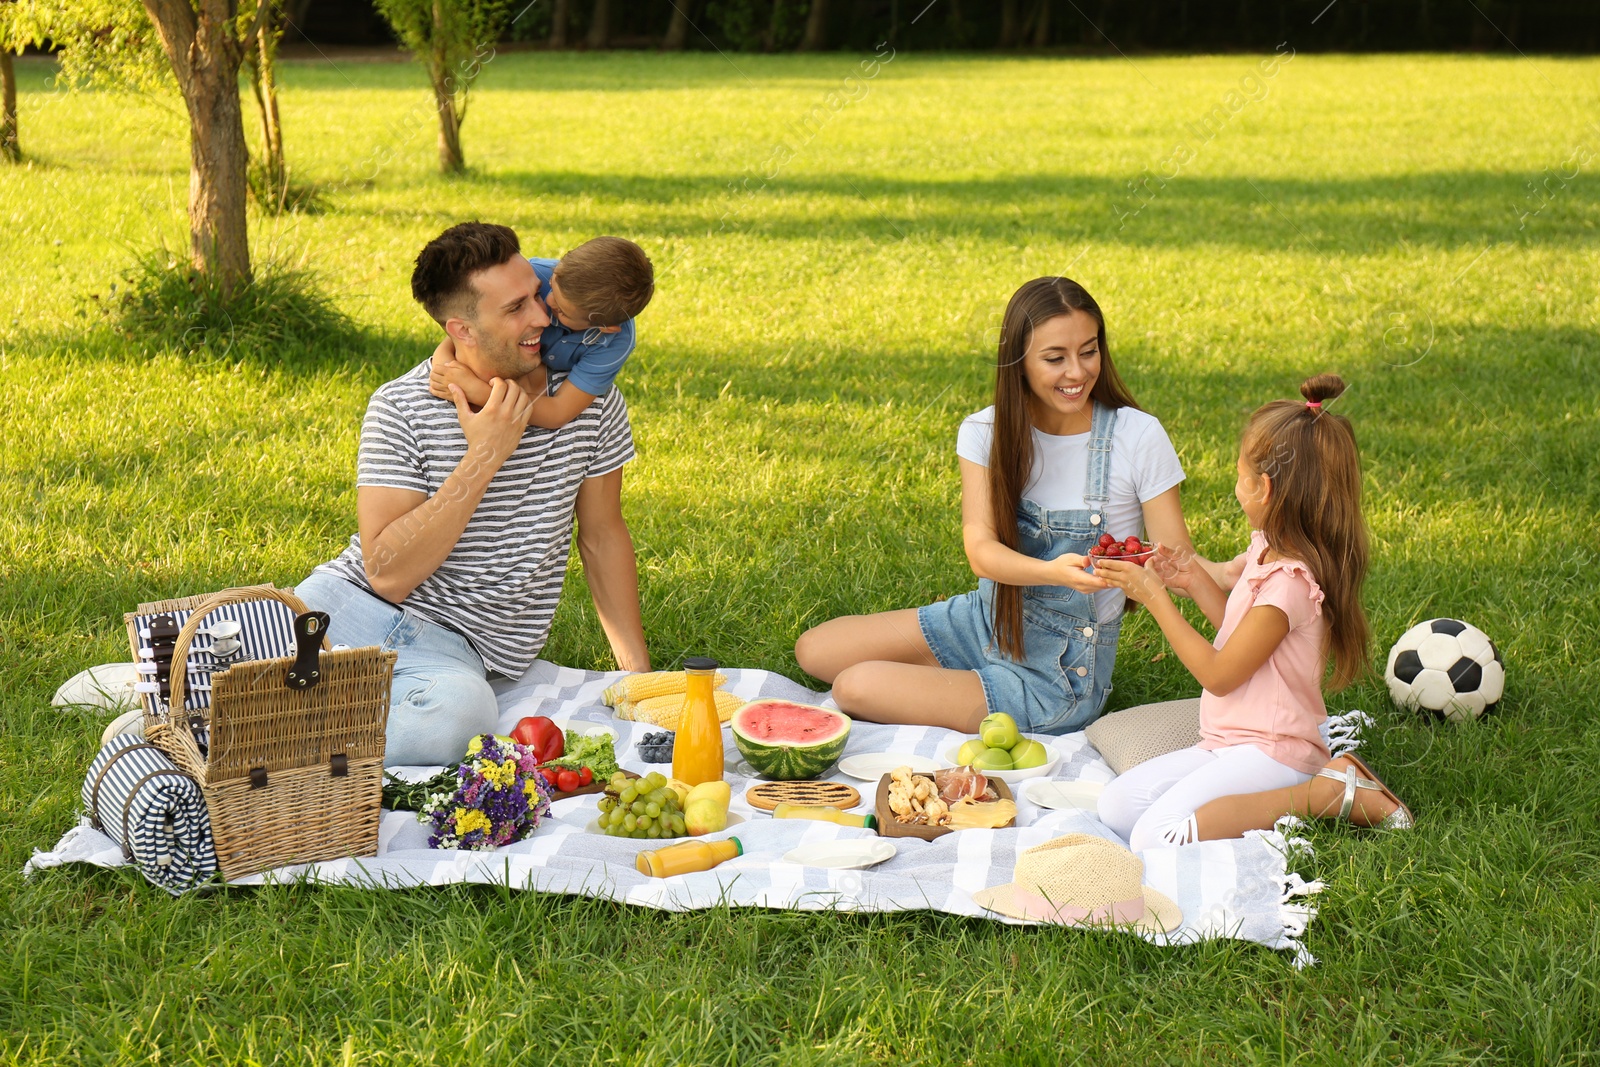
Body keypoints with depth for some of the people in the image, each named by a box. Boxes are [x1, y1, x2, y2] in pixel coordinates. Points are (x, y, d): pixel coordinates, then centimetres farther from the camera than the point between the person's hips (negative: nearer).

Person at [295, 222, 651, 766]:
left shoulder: (590, 399, 0)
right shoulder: (400, 408, -8)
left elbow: (603, 534, 14)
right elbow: (387, 574, -15)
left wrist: (639, 675, 13)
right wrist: (482, 460, -20)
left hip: (455, 645, 2)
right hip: (350, 602, -2)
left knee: (460, 712, -36)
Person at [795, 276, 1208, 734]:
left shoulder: (1138, 438, -16)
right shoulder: (986, 433, -6)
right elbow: (980, 550, -17)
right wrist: (1052, 572, -40)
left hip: (1061, 669, -5)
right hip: (984, 621, 5)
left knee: (854, 689, -17)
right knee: (814, 650, -1)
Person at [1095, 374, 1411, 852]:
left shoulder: (1289, 582, -20)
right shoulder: (1270, 552, 10)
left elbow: (1219, 673, -15)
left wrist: (1155, 597, -9)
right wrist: (1195, 581, 13)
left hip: (1270, 752, -10)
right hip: (1231, 742, 10)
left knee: (1156, 837, -28)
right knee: (1116, 807, -2)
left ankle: (1327, 793, -15)